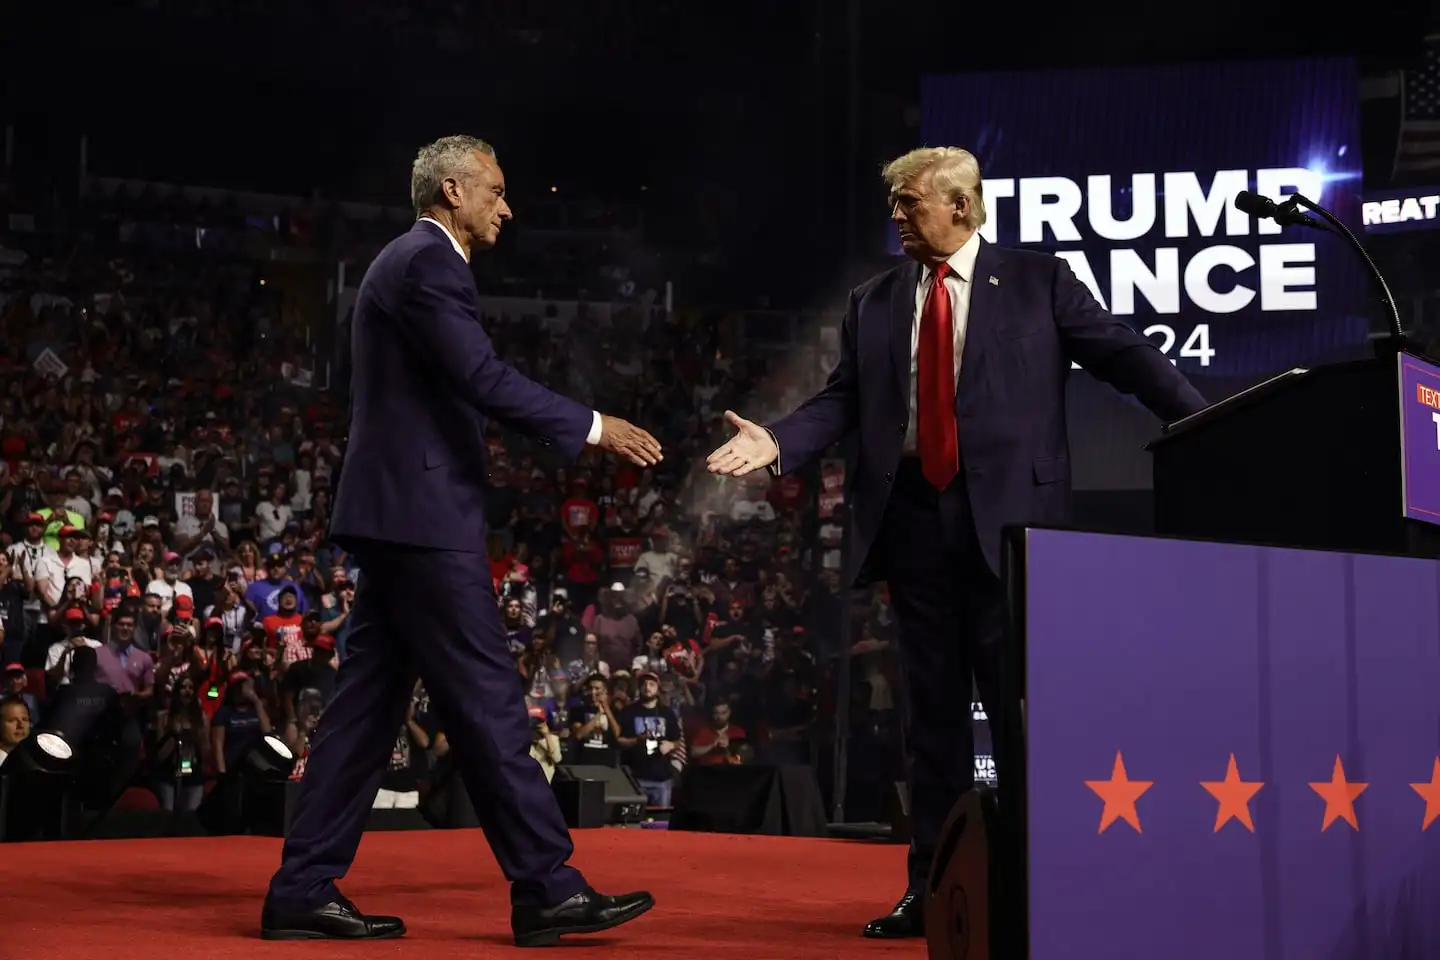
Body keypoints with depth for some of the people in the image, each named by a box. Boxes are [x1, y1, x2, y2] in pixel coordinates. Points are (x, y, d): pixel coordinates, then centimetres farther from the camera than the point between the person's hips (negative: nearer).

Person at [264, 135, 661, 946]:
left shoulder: (409, 262, 21)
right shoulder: (428, 262, -11)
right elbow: (485, 378, -21)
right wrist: (593, 427, -16)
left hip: (399, 514, 11)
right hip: (425, 516, -11)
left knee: (370, 703, 9)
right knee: (488, 701, -6)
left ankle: (304, 891, 12)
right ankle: (548, 888, 0)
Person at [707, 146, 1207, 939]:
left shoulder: (1038, 282, 5)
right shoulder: (872, 304, 13)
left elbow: (1124, 355, 0)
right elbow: (843, 400, 5)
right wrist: (778, 442, -12)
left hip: (1008, 517, -3)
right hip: (913, 516, 4)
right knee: (932, 709, 9)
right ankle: (933, 887, 15)